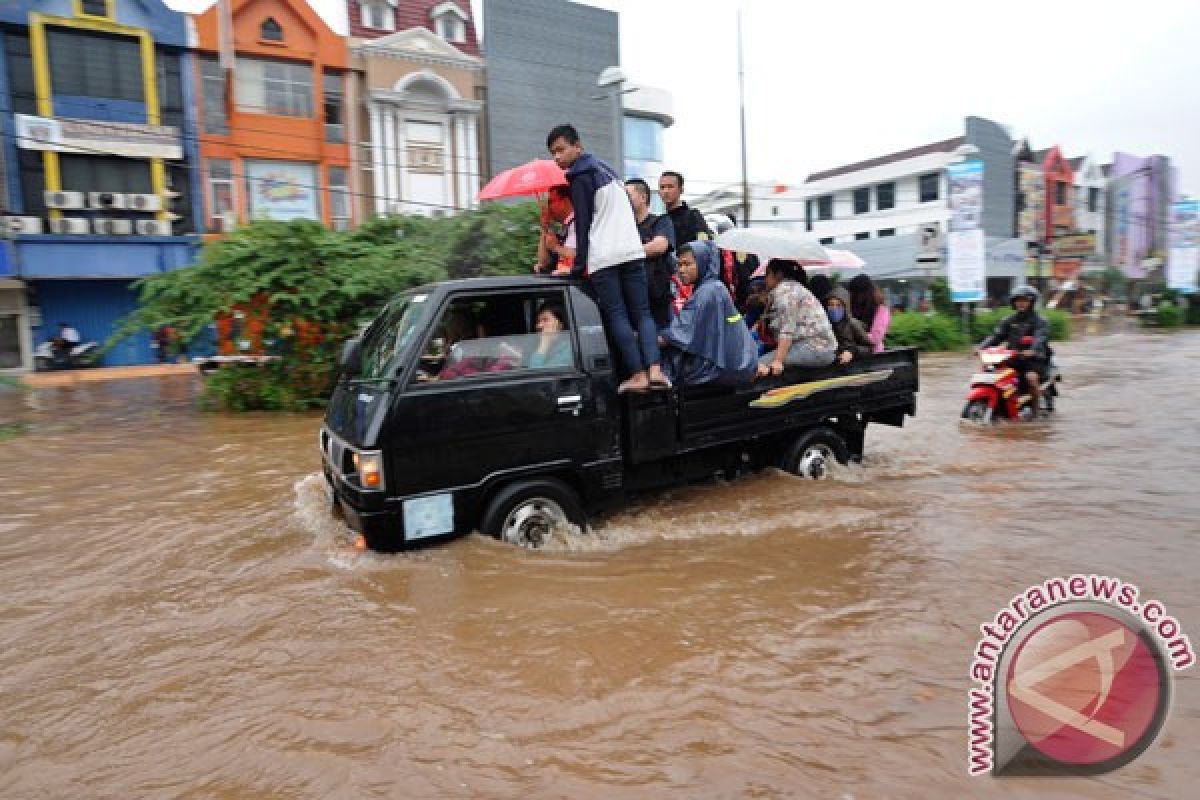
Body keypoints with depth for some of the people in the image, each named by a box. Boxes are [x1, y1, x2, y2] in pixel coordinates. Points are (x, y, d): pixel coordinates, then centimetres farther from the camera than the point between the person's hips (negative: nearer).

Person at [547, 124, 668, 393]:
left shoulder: (581, 177, -2)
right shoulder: (606, 168, 23)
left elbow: (583, 223, -7)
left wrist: (579, 265, -4)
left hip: (602, 258, -7)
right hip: (632, 252, 7)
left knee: (616, 316, -4)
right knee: (642, 313, 4)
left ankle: (638, 374, -8)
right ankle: (654, 369, -10)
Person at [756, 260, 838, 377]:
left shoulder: (783, 290, -5)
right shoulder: (794, 288, 26)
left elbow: (787, 330, -17)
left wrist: (778, 361, -23)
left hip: (813, 348, -10)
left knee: (760, 365, -21)